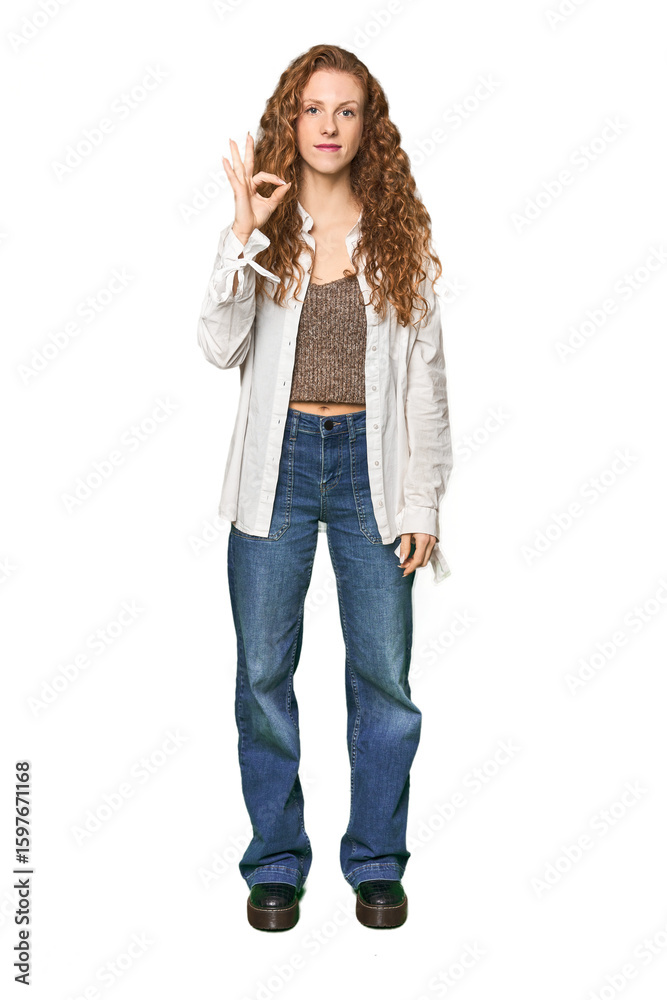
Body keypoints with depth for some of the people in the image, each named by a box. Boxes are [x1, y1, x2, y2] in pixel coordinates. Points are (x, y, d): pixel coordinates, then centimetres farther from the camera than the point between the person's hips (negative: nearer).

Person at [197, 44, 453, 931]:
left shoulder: (401, 234, 4)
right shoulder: (262, 231, 3)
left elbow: (425, 374, 4)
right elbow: (220, 348, -10)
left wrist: (423, 500, 0)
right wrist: (245, 234, -17)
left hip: (370, 463, 0)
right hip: (280, 460, 0)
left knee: (384, 675, 4)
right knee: (264, 673, 6)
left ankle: (376, 864, 23)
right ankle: (276, 864, 24)